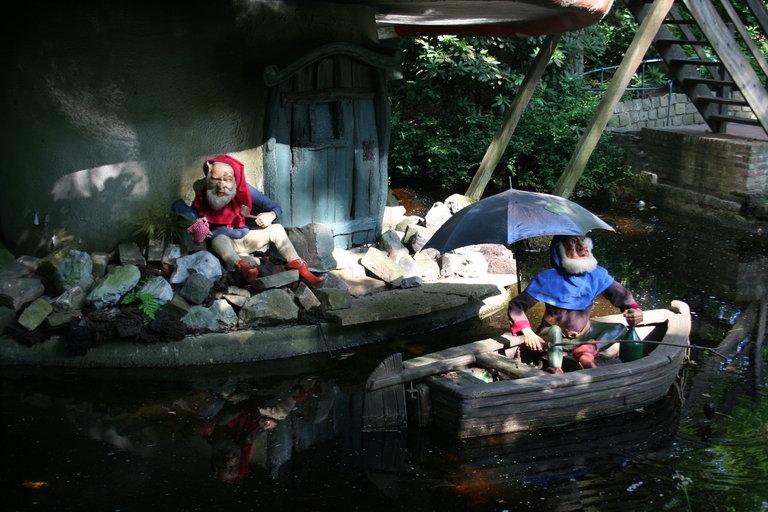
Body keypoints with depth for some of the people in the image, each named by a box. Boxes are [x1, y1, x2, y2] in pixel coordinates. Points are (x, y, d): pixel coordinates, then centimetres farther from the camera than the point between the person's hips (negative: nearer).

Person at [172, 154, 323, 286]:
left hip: (244, 239, 3)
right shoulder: (202, 197, -12)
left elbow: (276, 208, -2)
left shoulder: (245, 191, -9)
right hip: (222, 242, -3)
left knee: (276, 229, -14)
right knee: (219, 239, -38)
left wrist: (271, 215, -29)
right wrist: (196, 222, -22)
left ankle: (299, 269, -22)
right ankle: (241, 266, -64)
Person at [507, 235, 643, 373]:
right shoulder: (548, 279, -20)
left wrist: (635, 310, -23)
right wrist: (528, 333, -36)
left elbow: (622, 295, 1)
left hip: (582, 334, 5)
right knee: (555, 330, -36)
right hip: (552, 338, -5)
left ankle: (589, 351, -31)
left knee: (619, 328, -10)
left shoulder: (597, 275, -8)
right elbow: (516, 306, -20)